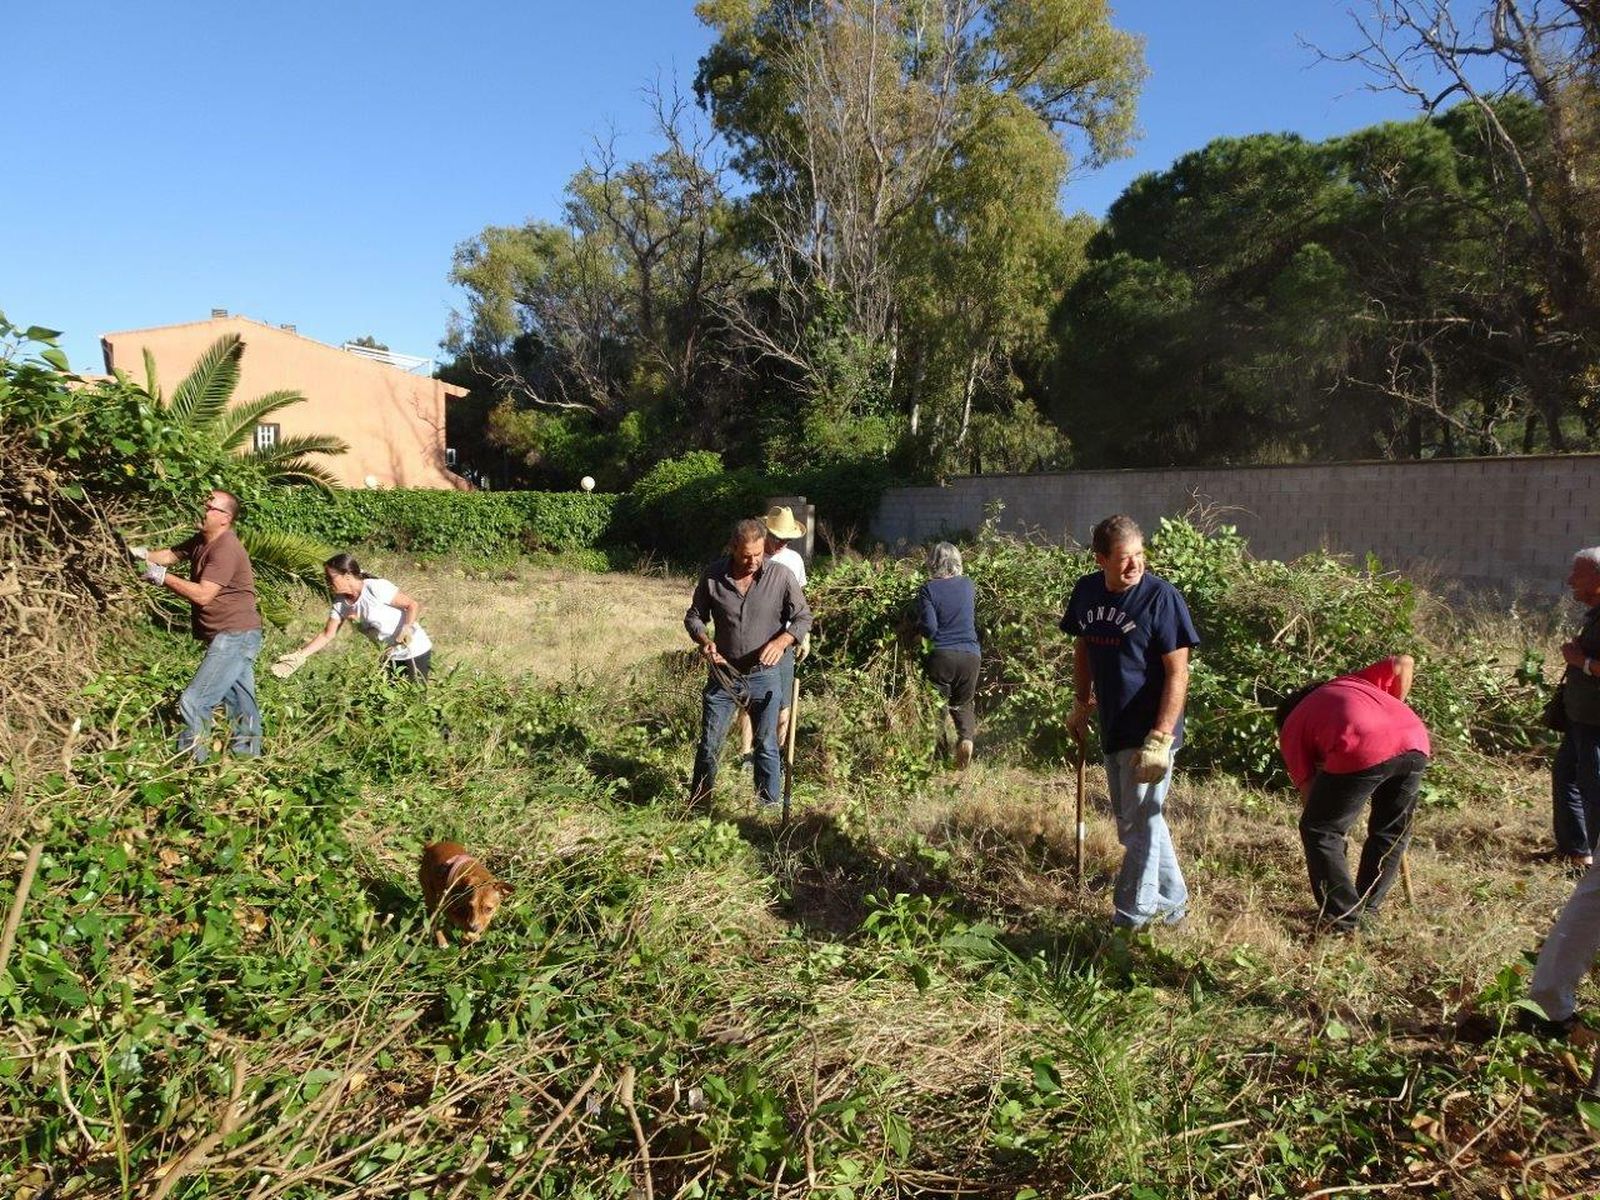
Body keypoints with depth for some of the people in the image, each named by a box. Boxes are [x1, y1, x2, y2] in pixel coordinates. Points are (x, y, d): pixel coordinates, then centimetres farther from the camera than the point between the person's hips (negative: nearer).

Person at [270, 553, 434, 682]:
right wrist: (298, 656, -8)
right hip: (391, 656, 7)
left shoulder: (376, 588, -22)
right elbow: (326, 635, 1)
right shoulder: (340, 604, -2)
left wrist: (406, 628, -34)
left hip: (415, 651, -7)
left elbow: (413, 605, -18)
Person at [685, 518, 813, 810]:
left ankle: (769, 807, 25)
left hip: (764, 675, -1)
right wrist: (704, 641, -17)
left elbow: (803, 618, -4)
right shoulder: (713, 576, -7)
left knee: (766, 746, 10)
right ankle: (698, 806, 26)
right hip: (722, 674, 1)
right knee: (709, 744, 10)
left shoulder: (781, 576, -11)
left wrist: (781, 641, -23)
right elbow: (694, 616, 4)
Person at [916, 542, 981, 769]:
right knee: (963, 703, 18)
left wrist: (917, 623, 6)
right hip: (970, 655, 3)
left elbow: (928, 628, -14)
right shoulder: (967, 585, 7)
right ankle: (966, 736, -8)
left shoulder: (928, 589, -7)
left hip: (940, 656, -3)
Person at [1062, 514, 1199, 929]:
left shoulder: (1161, 597, -17)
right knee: (1132, 821, 19)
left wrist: (1159, 739, -24)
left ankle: (1130, 919, 17)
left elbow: (1177, 673, -19)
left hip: (1148, 733, -7)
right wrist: (1082, 702, 15)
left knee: (1139, 827, 3)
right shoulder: (1087, 591, 1)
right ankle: (1171, 902, 37)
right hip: (1112, 729, 8)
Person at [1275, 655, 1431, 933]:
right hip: (1414, 743, 5)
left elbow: (1310, 790, 20)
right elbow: (1404, 663, 27)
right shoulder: (1348, 682, 39)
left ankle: (1344, 919, 16)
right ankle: (1368, 911, 35)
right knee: (1392, 831, 27)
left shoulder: (1291, 728, 25)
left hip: (1362, 752, -5)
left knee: (1318, 831, 17)